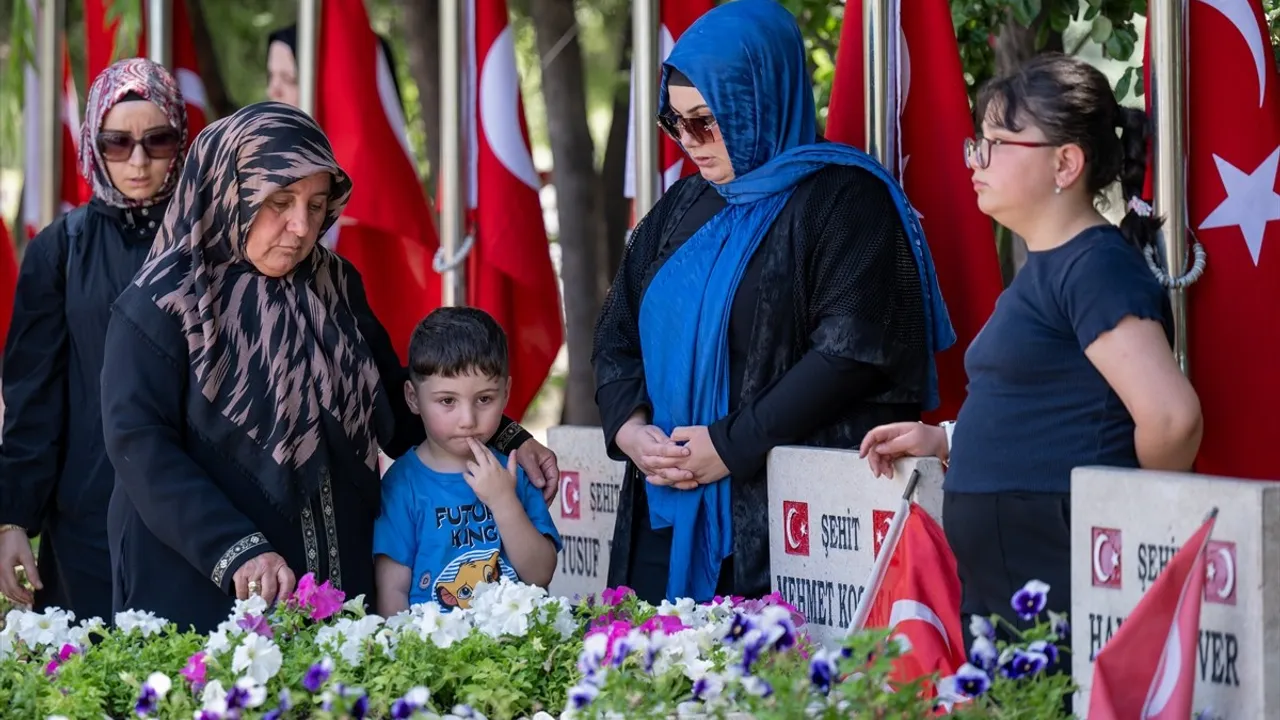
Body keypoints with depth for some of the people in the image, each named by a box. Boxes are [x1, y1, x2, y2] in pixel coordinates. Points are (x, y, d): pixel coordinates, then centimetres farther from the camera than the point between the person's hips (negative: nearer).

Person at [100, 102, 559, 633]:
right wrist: (235, 553, -26)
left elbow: (396, 409, 18)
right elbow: (139, 445, -16)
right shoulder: (163, 305, -8)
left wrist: (504, 441, 4)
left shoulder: (336, 288, 9)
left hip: (337, 587, 5)